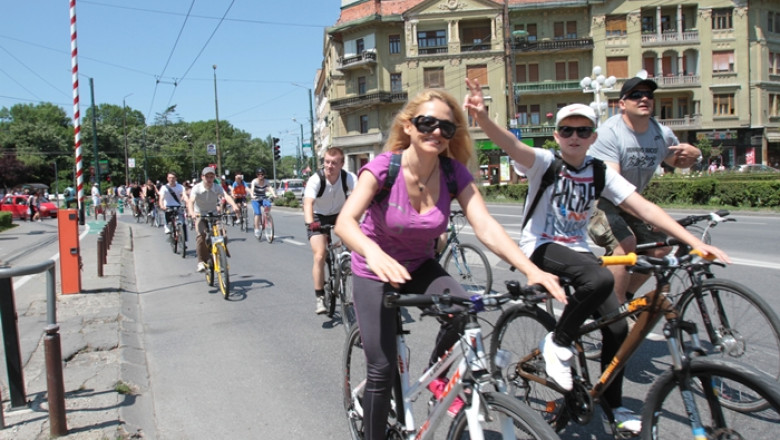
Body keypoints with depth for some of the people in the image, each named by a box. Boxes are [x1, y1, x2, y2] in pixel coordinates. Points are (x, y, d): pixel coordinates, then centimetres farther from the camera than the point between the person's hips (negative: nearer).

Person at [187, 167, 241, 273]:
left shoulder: (217, 187, -12)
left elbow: (226, 196, -29)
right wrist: (191, 212, -52)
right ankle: (201, 262, -16)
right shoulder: (197, 188, -16)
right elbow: (190, 201, -31)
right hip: (200, 215, -2)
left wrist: (234, 206, -49)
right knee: (201, 235, -24)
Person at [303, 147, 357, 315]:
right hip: (318, 218, -2)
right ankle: (319, 297, -4)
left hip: (340, 215, 2)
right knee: (320, 255, -16)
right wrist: (310, 223, -59)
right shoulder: (315, 180, -27)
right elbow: (308, 203, -41)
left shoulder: (349, 178, -24)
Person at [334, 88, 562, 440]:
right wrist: (373, 252, -59)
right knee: (382, 370, -8)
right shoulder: (383, 167, -23)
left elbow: (486, 226, -25)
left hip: (419, 267, 3)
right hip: (375, 273, -3)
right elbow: (344, 221, -37)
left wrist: (531, 270, -40)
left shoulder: (455, 173, -14)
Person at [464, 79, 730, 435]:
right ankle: (558, 343, -10)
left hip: (577, 249, 5)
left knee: (617, 328, -2)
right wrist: (482, 117, -52)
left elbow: (644, 208, -7)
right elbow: (510, 144, -31)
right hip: (540, 247, -5)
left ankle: (612, 405, 21)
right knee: (600, 278, -33)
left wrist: (695, 243, -15)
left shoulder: (601, 173, 0)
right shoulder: (544, 162, -11)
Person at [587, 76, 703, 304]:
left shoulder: (662, 134, -2)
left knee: (660, 248, -5)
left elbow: (678, 162, 18)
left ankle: (625, 296, 16)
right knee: (625, 243, -28)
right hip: (601, 202, -7)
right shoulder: (610, 132, -23)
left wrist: (694, 154, -8)